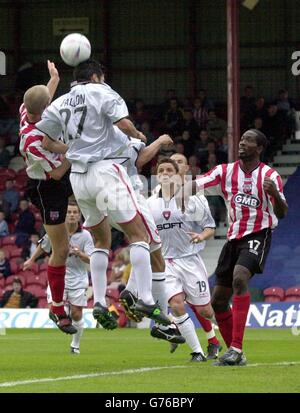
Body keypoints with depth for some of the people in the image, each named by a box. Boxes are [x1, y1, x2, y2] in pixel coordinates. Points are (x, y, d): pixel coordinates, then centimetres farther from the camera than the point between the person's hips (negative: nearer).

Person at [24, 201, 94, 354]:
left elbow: (91, 260, -13)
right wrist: (31, 260, 25)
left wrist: (80, 253, -33)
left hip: (78, 279, -1)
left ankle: (75, 345, 20)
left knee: (76, 315, -1)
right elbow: (43, 246, 15)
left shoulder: (85, 235, -10)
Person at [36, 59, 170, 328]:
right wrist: (137, 135, 7)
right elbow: (124, 124, -13)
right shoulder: (100, 92, -1)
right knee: (138, 235, -4)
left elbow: (47, 143, 16)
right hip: (105, 169, -6)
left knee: (102, 240, 18)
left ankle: (99, 303, 6)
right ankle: (145, 299, -18)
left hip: (78, 176, 6)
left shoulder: (60, 103, 16)